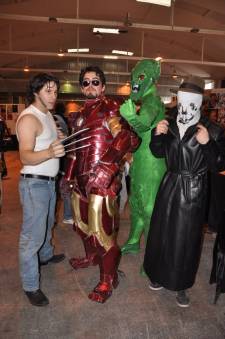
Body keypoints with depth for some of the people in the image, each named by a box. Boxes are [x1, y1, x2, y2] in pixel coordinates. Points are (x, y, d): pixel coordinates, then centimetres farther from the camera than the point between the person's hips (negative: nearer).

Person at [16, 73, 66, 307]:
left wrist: (59, 139, 8)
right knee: (32, 235, -3)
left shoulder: (47, 115, 11)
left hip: (49, 181, 10)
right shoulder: (29, 118, -19)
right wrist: (50, 152, -45)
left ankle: (46, 255, 48)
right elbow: (26, 157, -28)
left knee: (47, 223, 26)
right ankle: (30, 286, 10)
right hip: (34, 183, -9)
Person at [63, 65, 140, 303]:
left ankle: (109, 279, 18)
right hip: (81, 179, 8)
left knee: (101, 230, -3)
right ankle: (91, 256, 48)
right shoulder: (81, 114, 14)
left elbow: (128, 138, -23)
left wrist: (104, 169, -31)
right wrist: (69, 176, 20)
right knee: (82, 224, 22)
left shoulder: (110, 109, -9)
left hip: (103, 181, -8)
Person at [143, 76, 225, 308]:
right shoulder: (170, 125, 1)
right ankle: (160, 274, 37)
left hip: (193, 191, -3)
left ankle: (180, 284, 28)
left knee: (185, 237, 7)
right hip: (169, 186, 3)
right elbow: (158, 153, 9)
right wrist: (157, 135, -10)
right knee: (162, 233, 13)